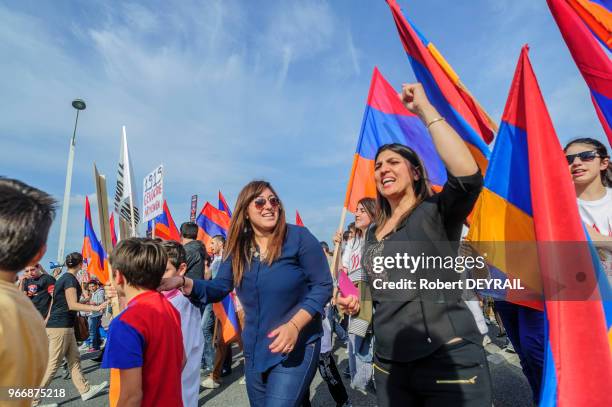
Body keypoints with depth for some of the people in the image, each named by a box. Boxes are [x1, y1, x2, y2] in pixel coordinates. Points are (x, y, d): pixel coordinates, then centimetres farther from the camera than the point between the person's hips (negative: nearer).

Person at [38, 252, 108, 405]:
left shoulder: (62, 278, 13)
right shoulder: (70, 279, -15)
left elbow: (54, 304, 18)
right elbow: (72, 305, -21)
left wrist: (46, 325, 24)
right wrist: (96, 308, -24)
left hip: (63, 326, 10)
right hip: (61, 327, -10)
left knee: (74, 359, 12)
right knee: (53, 364, -1)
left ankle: (85, 390, 18)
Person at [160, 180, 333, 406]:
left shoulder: (298, 237, -16)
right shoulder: (238, 247, -1)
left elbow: (323, 286, -14)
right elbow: (219, 288, 0)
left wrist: (294, 325, -25)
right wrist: (182, 282, -18)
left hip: (297, 346, -5)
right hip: (254, 350, 6)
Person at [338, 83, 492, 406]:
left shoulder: (437, 212, -8)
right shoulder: (374, 231, 10)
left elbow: (468, 177, -30)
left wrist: (424, 108, -22)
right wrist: (359, 305, 0)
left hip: (448, 360, -5)